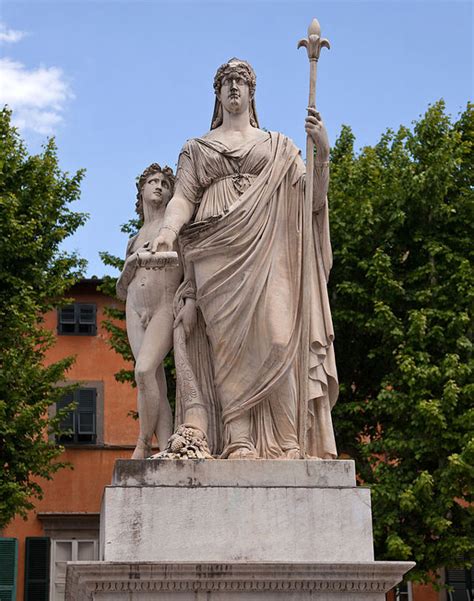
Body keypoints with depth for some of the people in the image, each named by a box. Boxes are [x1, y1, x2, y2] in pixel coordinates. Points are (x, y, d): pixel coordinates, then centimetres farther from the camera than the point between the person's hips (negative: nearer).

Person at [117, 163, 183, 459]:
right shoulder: (134, 241, 22)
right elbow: (122, 290, 19)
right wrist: (134, 260, 2)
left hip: (166, 309, -5)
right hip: (136, 310, 5)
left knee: (145, 370, -26)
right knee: (156, 384, -6)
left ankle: (144, 445, -15)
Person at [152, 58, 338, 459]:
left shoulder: (277, 146, 23)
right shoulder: (197, 149, 25)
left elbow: (313, 197, 11)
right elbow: (183, 198, 10)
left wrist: (322, 152, -7)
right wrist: (168, 230, -11)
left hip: (265, 250, 0)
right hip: (216, 250, 0)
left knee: (276, 334, -17)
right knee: (228, 339, -15)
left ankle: (288, 441, -19)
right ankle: (238, 442, -20)